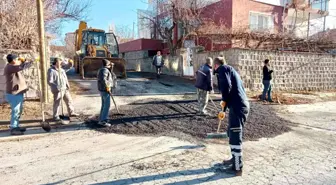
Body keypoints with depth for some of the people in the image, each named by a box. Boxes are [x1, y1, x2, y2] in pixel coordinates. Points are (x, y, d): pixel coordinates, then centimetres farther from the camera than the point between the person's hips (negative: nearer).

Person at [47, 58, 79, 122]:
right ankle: (55, 116, 10)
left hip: (65, 89, 8)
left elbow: (65, 78, 21)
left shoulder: (62, 70, 15)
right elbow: (50, 81, -15)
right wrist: (56, 87, -24)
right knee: (57, 103, -2)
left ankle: (71, 112, 27)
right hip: (57, 90, -8)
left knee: (69, 100, 13)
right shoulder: (51, 71, -9)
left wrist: (67, 85, 5)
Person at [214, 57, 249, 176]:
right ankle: (235, 159, 36)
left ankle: (237, 168, 9)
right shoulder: (230, 69, 26)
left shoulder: (222, 69, -3)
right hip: (242, 105, 10)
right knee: (232, 133, 23)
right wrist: (224, 110, 41)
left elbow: (226, 85, -22)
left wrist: (223, 100, -3)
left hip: (237, 107, -10)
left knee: (235, 137, -1)